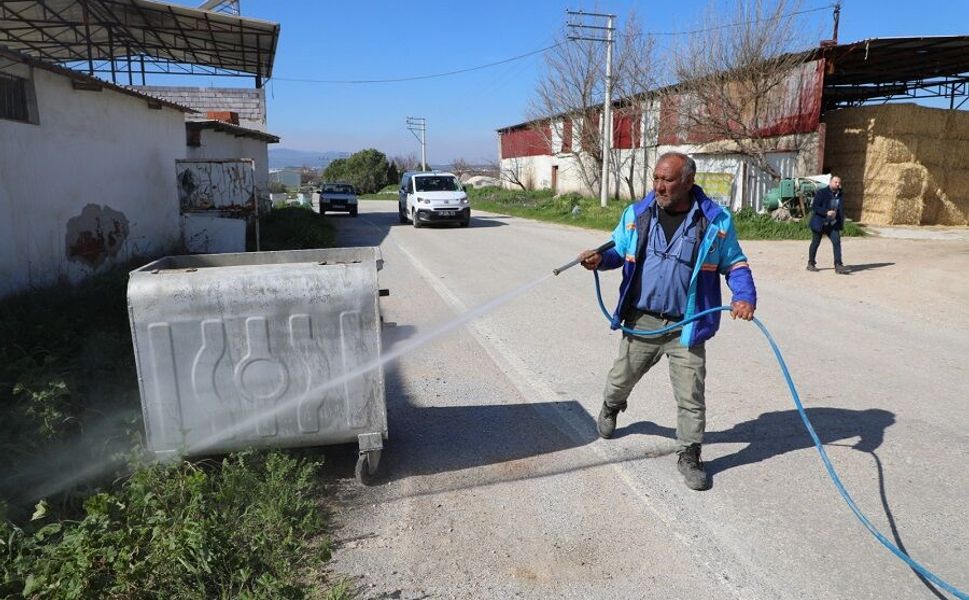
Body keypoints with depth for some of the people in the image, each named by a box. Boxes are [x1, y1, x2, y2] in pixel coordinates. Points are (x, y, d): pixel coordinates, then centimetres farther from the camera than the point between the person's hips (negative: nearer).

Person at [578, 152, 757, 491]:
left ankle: (689, 456, 23)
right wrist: (599, 259, -14)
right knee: (621, 379, 19)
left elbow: (734, 263, 5)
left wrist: (745, 296, -12)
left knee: (691, 397, 3)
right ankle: (611, 406, 53)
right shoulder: (636, 214, -1)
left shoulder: (716, 220, -5)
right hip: (641, 322, 2)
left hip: (687, 328, -2)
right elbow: (617, 251, 9)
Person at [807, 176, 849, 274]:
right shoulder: (821, 193, -11)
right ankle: (810, 264, 22)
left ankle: (838, 266, -9)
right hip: (819, 223, -5)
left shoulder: (839, 195, 7)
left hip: (832, 224, 5)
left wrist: (841, 223, 12)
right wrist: (826, 212, -28)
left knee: (837, 242, -8)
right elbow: (814, 207, -17)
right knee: (815, 243, 6)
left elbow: (841, 210, 18)